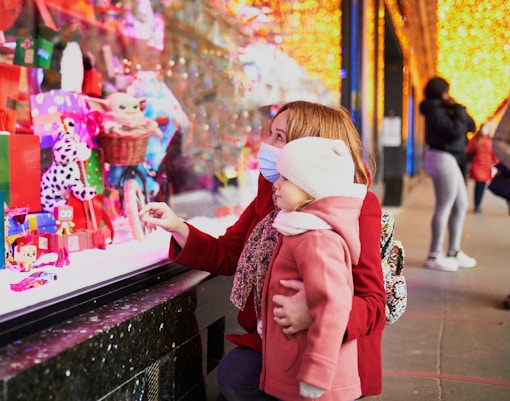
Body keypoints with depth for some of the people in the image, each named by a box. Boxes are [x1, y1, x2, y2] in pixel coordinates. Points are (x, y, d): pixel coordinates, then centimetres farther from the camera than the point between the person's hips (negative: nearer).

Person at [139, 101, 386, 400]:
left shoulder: (357, 209, -16)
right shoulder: (270, 195, 4)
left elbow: (373, 304, -20)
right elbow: (227, 254, 10)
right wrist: (176, 227, -5)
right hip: (270, 338, 6)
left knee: (236, 377, -21)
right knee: (232, 372, -18)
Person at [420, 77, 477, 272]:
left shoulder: (443, 110, 17)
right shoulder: (435, 111, -12)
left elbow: (471, 126, 17)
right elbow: (455, 131, -23)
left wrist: (459, 111, 4)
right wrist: (459, 110, -10)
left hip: (451, 160, 11)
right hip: (443, 159, -11)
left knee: (461, 206, 15)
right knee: (444, 208, -7)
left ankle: (454, 251, 23)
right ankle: (434, 256, 0)